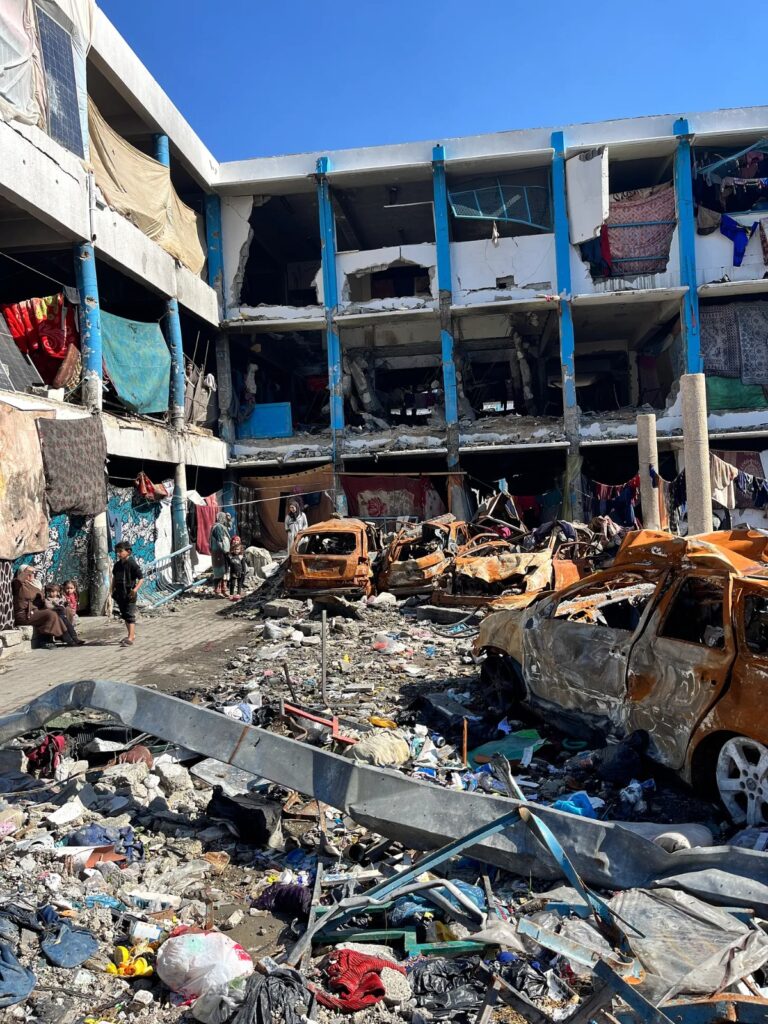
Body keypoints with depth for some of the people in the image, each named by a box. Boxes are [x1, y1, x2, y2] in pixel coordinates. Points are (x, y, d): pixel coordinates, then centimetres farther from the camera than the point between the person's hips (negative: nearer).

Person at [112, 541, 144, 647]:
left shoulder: (132, 564, -13)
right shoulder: (117, 565, 9)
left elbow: (141, 578, -14)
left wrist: (135, 589, -25)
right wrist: (113, 590, 19)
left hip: (129, 594, -8)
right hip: (119, 594, 8)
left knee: (130, 615, -8)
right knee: (124, 615, 16)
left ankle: (130, 639, -8)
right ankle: (132, 635, 30)